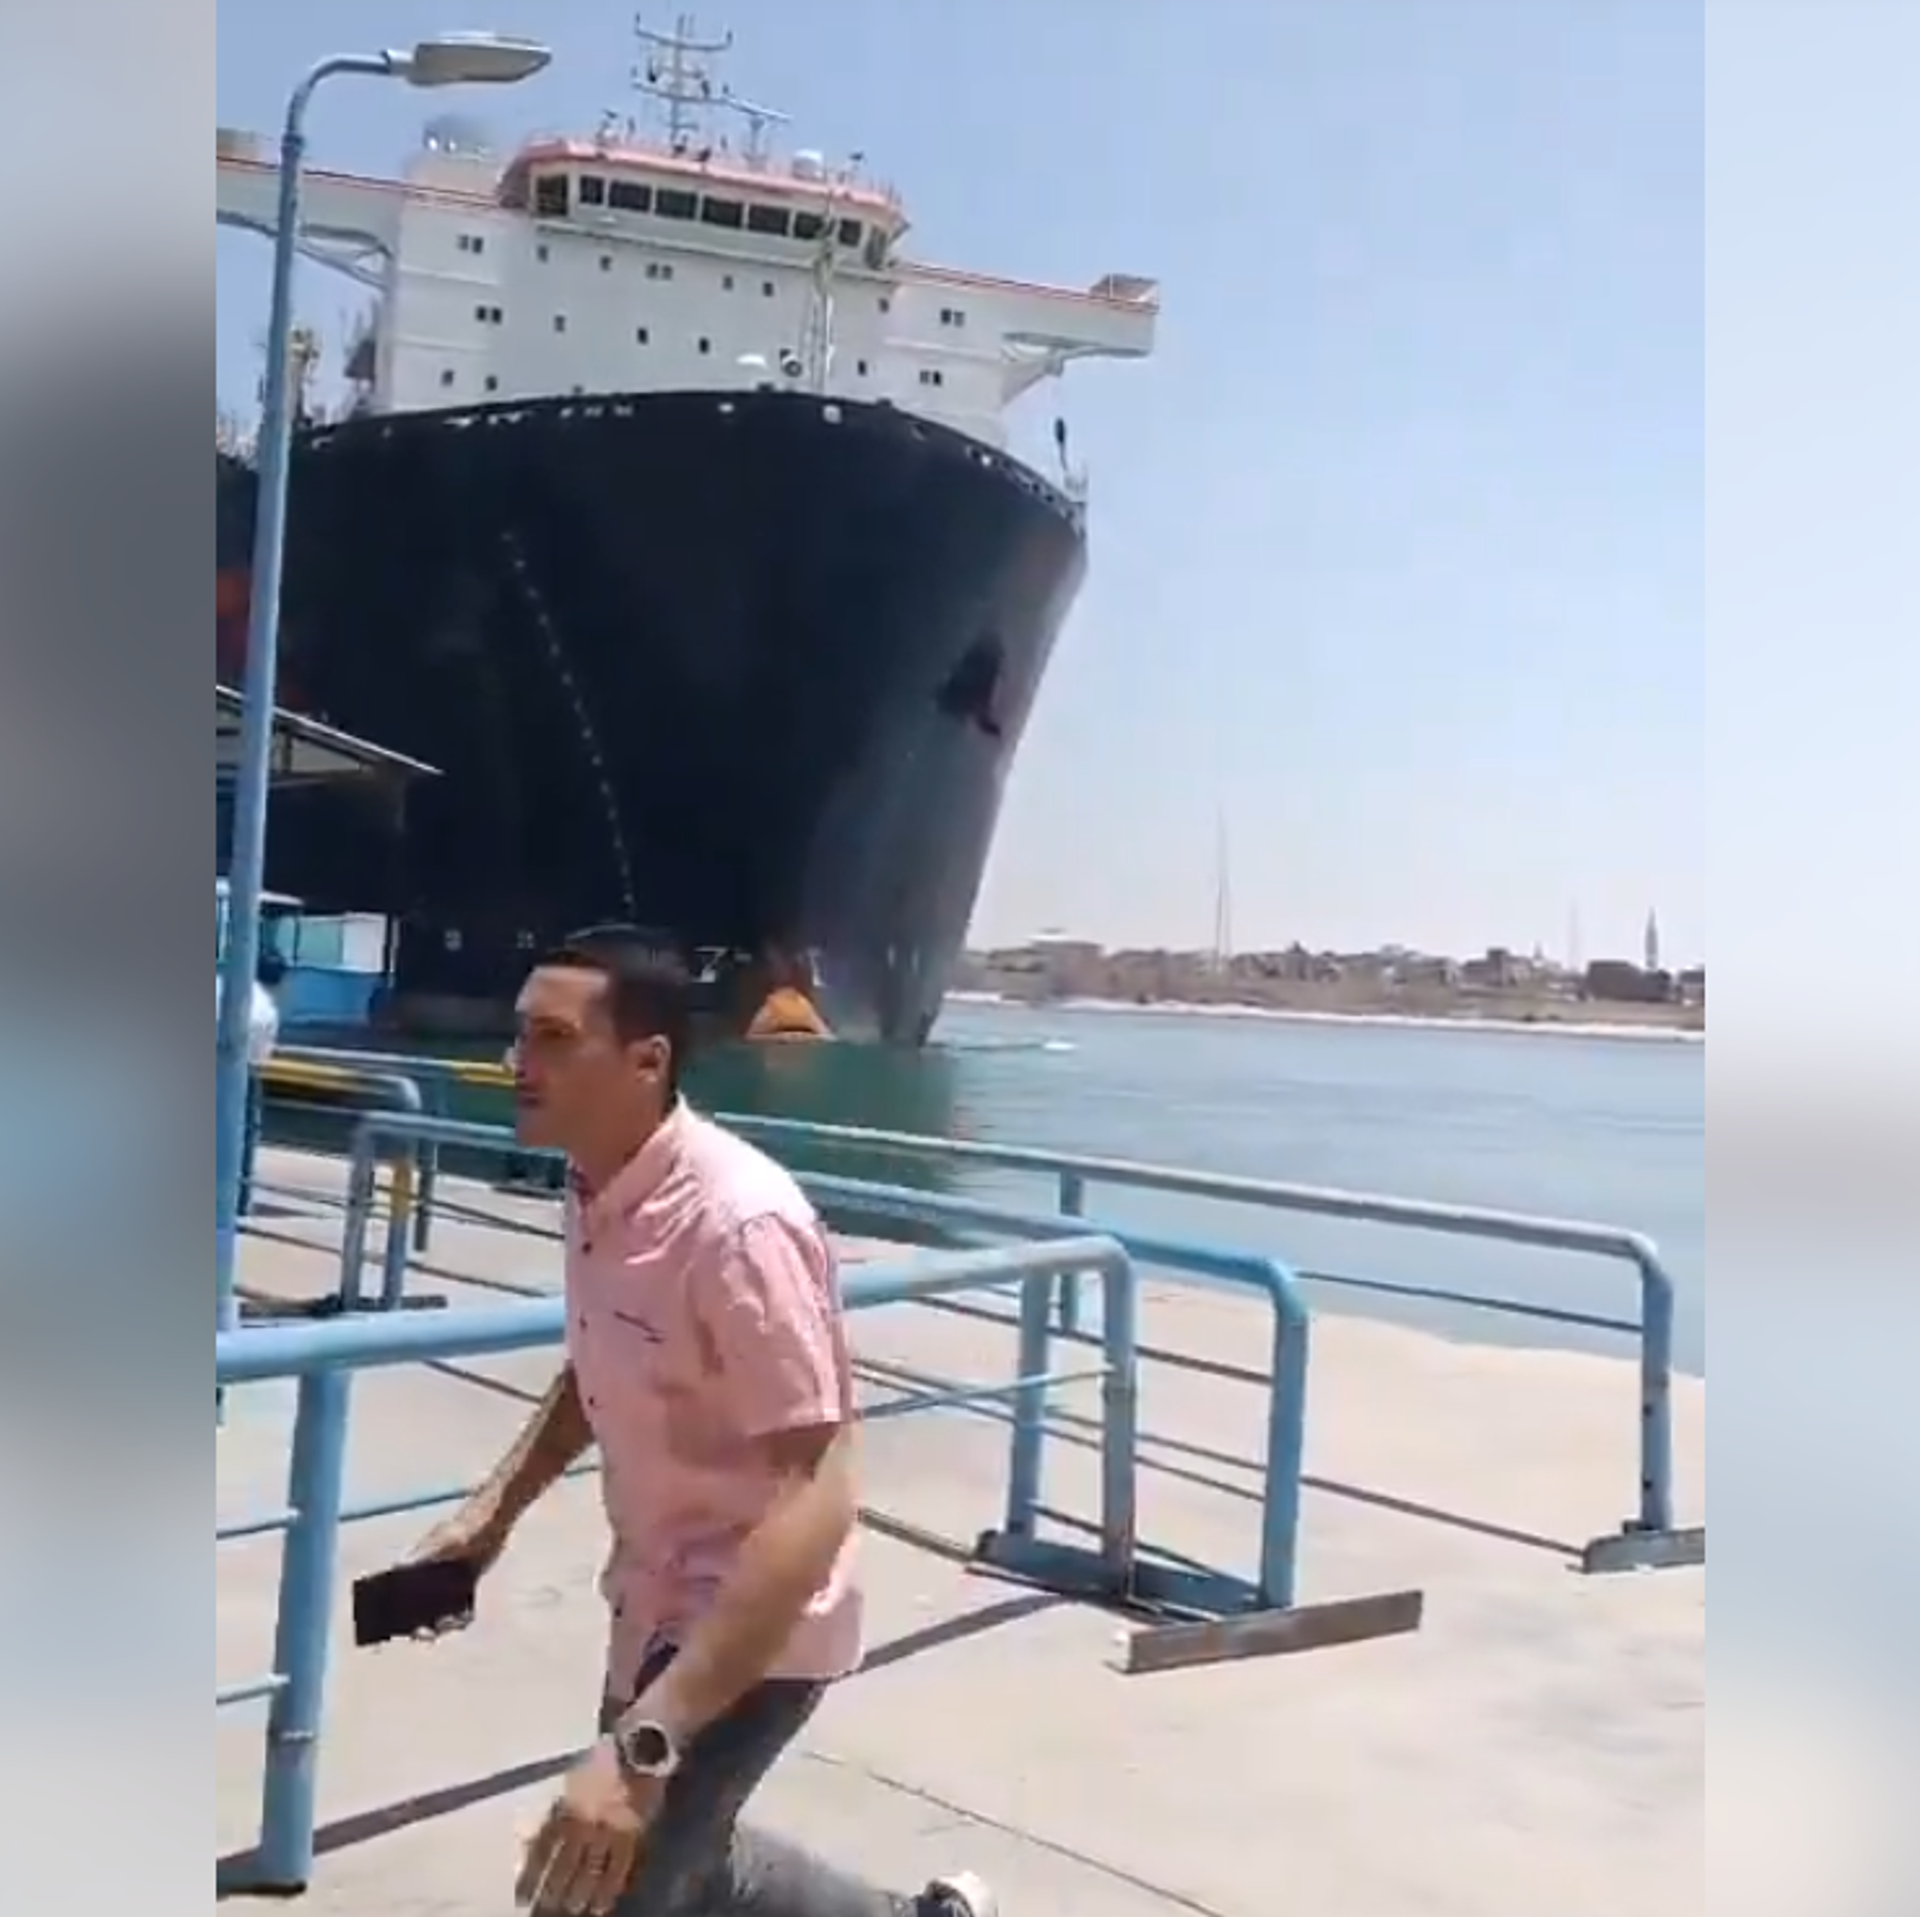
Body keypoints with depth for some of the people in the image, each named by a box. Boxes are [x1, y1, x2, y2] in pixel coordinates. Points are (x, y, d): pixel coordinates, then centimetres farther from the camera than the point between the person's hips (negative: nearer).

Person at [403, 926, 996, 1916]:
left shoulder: (737, 1223, -30)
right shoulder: (597, 1190, -3)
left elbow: (816, 1503, -34)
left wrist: (644, 1744, -40)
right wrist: (495, 1507, 3)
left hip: (752, 1625, -9)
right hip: (659, 1600, 9)